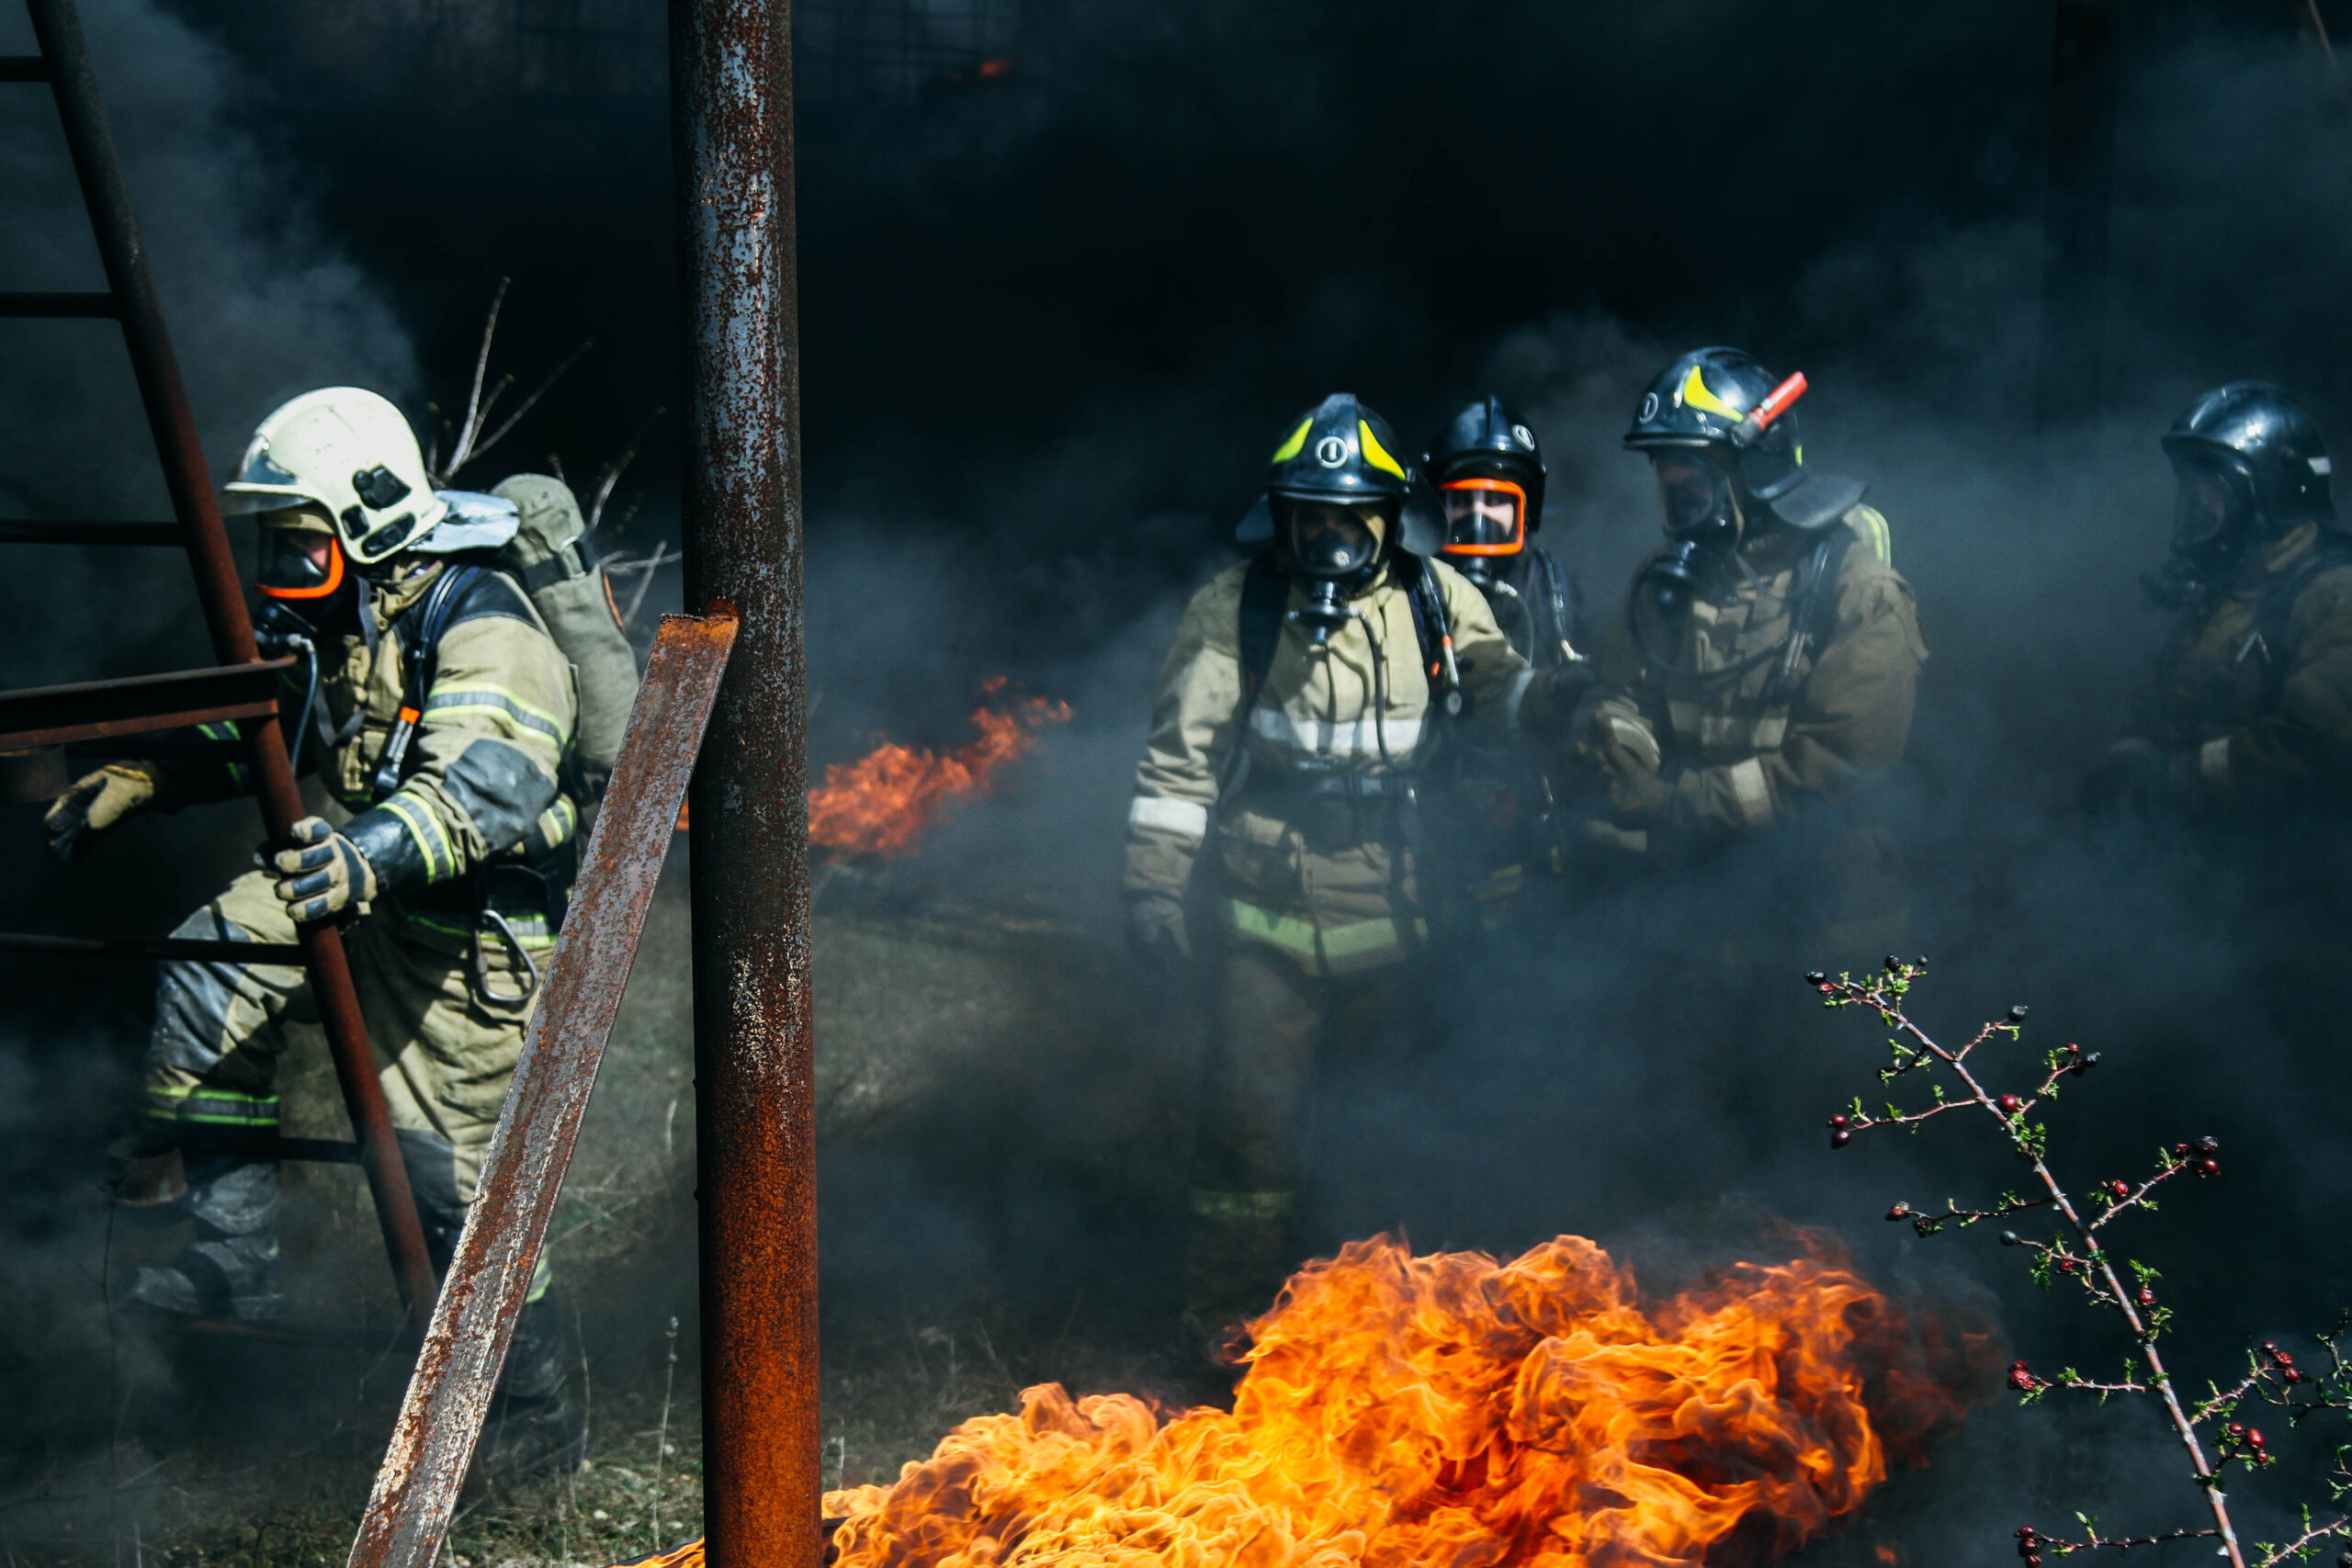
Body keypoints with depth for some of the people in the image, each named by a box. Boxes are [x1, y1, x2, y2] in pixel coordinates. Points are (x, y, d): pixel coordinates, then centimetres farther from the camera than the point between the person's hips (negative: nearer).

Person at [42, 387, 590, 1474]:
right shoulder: (333, 621, 2)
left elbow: (488, 786, -44)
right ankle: (230, 1259, 8)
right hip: (368, 898, 9)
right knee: (210, 975, 0)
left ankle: (534, 1415, 16)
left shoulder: (482, 631, -27)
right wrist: (132, 781, 10)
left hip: (472, 942, -9)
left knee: (456, 1179, -4)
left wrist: (372, 855, -60)